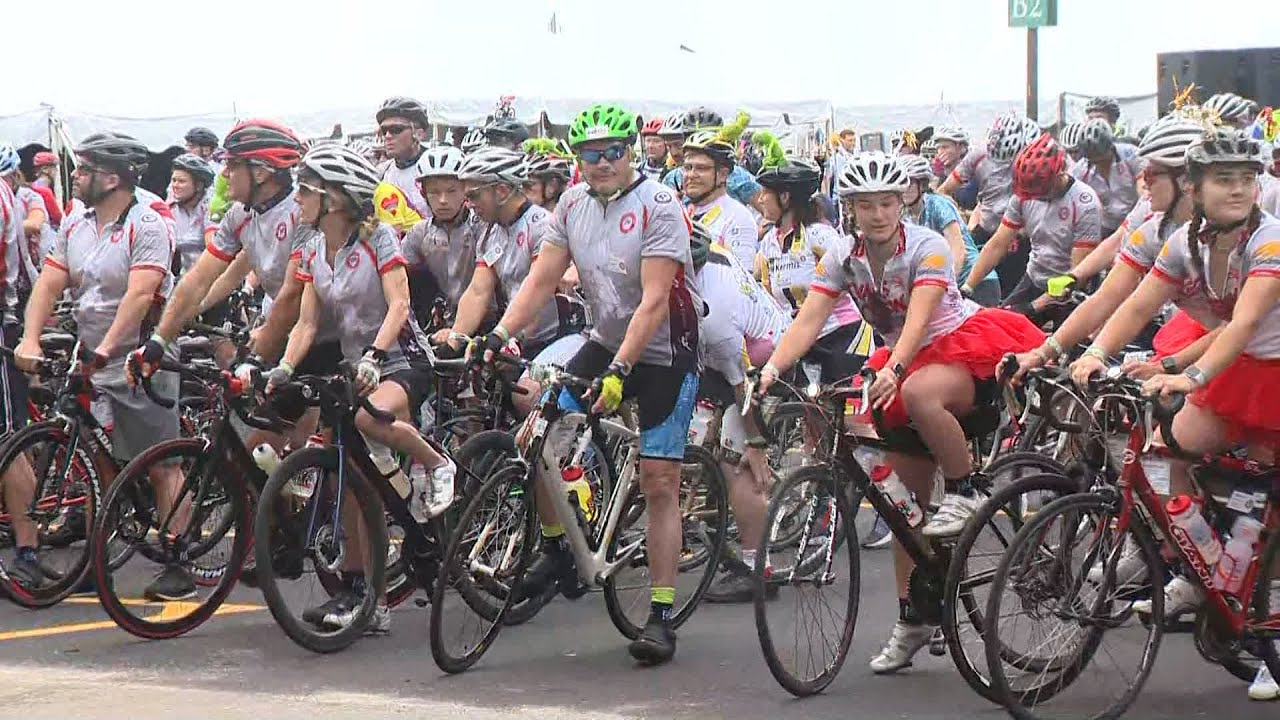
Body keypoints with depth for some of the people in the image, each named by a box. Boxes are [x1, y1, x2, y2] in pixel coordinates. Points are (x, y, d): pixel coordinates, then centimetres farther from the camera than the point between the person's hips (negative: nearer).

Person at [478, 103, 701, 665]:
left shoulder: (658, 207, -18)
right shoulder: (573, 204, 0)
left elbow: (654, 302, -25)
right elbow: (541, 280, -1)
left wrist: (619, 371, -33)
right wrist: (496, 336, -15)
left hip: (663, 353, -6)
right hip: (605, 343, 6)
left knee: (659, 483, -7)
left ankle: (661, 615, -2)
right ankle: (557, 550, 9)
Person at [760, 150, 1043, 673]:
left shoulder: (928, 247, -18)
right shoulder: (841, 258, -4)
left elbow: (919, 316, -31)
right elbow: (807, 321, -13)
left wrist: (894, 368, -48)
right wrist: (773, 366, -31)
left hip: (963, 344, -6)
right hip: (902, 364, 6)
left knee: (918, 392, -41)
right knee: (909, 500, 4)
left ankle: (964, 493, -19)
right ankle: (911, 620, 12)